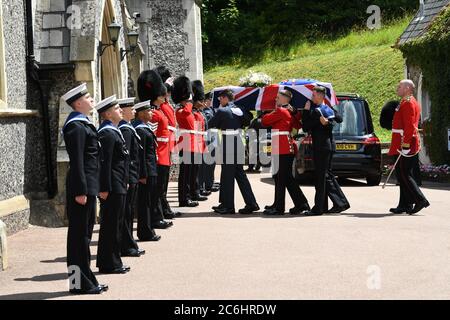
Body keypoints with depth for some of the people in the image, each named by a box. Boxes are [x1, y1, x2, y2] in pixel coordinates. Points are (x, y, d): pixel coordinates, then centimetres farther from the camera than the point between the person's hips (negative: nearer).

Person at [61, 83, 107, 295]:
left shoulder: (83, 124, 17)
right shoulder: (76, 126, -15)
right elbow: (77, 161, -20)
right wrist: (80, 191, -22)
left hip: (88, 186, 10)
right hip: (82, 187, -10)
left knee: (84, 233, 14)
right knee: (79, 234, -4)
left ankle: (86, 279, 21)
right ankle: (80, 283, 1)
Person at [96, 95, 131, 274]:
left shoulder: (114, 131, 16)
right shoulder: (107, 134, -16)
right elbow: (104, 163, -21)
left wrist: (124, 182, 22)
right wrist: (105, 189, -23)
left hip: (118, 187, 10)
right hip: (113, 188, -10)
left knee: (114, 224, 14)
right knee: (111, 225, -4)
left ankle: (113, 262, 21)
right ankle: (109, 264, 2)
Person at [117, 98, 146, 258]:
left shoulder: (126, 128, 14)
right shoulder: (126, 130, -16)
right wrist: (126, 179, -23)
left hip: (131, 178, 10)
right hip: (129, 178, -10)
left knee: (129, 211, 14)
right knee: (127, 211, -4)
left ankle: (128, 244, 21)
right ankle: (127, 247, 1)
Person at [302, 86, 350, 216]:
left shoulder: (316, 111, -15)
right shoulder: (329, 109, 11)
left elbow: (306, 127, -12)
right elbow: (339, 119, 25)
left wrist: (306, 111, -6)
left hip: (321, 148, -9)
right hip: (329, 145, 9)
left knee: (320, 177, -5)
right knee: (327, 176, 14)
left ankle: (318, 208, -2)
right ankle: (340, 203, 15)